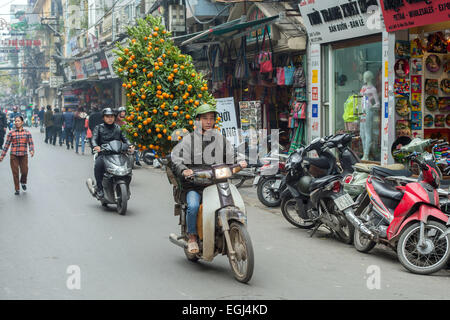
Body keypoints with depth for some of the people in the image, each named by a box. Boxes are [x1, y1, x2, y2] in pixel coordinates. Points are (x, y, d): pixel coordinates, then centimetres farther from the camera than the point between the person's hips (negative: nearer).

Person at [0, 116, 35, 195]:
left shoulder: (27, 133, 3)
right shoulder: (11, 133, 1)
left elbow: (31, 143, 0)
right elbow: (7, 145, 3)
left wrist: (32, 150, -20)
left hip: (24, 155, 0)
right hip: (14, 155, 0)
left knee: (24, 171, -5)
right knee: (15, 173, 2)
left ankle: (23, 182, 29)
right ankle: (17, 189, 16)